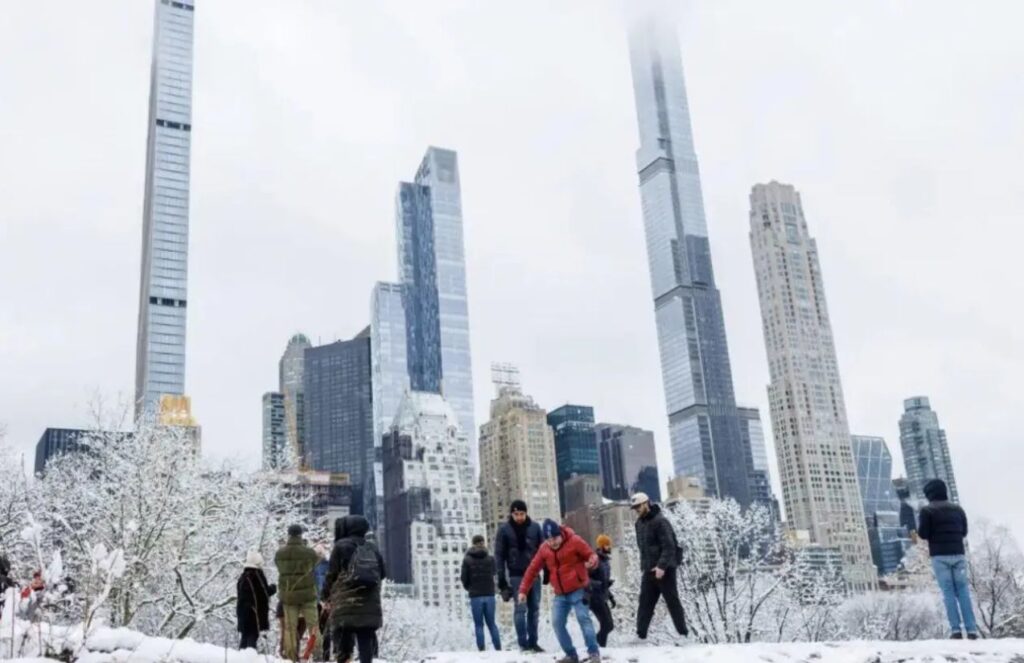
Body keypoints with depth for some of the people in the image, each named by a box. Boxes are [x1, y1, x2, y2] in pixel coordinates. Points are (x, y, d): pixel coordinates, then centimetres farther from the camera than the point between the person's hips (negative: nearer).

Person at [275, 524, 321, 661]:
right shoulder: (309, 552, -11)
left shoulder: (279, 554, -3)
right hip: (307, 593, -2)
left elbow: (280, 569, 7)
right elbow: (313, 567, 2)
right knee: (313, 625, 4)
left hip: (287, 595, 2)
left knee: (290, 627, 7)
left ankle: (291, 657, 5)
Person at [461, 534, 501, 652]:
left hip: (475, 596, -2)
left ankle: (482, 649, 0)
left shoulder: (467, 560, -5)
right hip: (489, 594, 2)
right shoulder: (490, 559, 0)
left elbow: (464, 578, -1)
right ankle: (498, 648, 7)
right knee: (492, 623, 12)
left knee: (479, 624, 5)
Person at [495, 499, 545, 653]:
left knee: (534, 609, 4)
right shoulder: (504, 529, -3)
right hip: (516, 575, -3)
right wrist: (501, 578, -6)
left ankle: (533, 642, 12)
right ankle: (523, 643, -2)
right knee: (521, 608, -7)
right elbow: (499, 554, -2)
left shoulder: (535, 527, 3)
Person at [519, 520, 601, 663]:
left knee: (584, 619, -16)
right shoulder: (544, 549, 2)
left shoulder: (574, 541, -11)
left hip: (578, 590, -5)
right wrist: (523, 590, 5)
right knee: (557, 623, -2)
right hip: (560, 594, 5)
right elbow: (532, 569, 7)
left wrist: (592, 561, -31)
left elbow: (591, 555, -6)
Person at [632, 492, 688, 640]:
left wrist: (662, 566, -26)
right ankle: (641, 634, 5)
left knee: (672, 601, -1)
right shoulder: (640, 523, 12)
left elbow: (669, 547, -19)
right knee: (645, 602, 4)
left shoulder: (660, 521, -14)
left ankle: (683, 632, 7)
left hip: (664, 569, -7)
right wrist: (644, 566, 11)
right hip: (649, 570, 7)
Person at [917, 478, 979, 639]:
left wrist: (919, 521, 10)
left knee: (948, 592, -2)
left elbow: (923, 534, -7)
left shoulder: (927, 511, -4)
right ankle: (971, 629, 0)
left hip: (939, 556, -3)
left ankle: (956, 629, -9)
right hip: (958, 554, 4)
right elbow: (964, 532, 18)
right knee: (963, 591, 5)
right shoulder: (957, 509, 12)